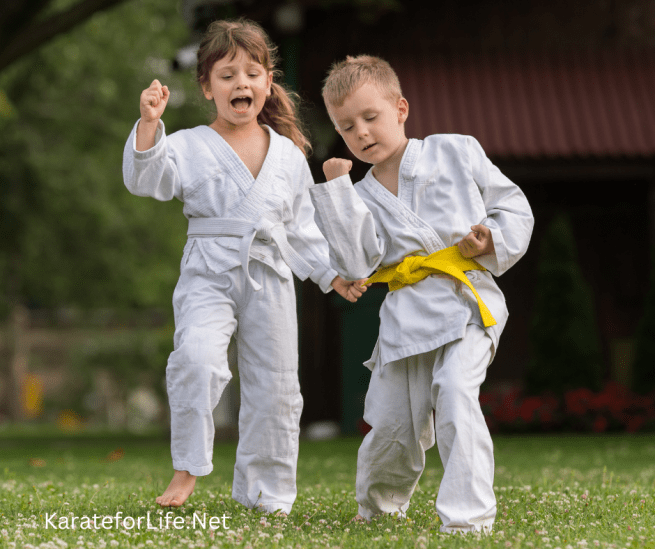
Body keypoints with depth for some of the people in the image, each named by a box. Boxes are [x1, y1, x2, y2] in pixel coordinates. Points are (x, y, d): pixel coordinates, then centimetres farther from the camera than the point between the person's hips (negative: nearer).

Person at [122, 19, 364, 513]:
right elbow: (144, 177, -16)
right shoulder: (190, 147, -1)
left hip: (270, 278, 4)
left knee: (274, 387, 7)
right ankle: (188, 468, -14)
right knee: (197, 357, -28)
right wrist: (148, 125, -30)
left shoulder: (288, 154, 10)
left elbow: (301, 225, 17)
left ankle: (265, 491, 22)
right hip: (209, 276, -3)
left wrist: (330, 271, 12)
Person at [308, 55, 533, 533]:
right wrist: (336, 190, -6)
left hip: (467, 301, -3)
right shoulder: (362, 196, 12)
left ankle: (470, 516, -22)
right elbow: (355, 264, -6)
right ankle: (378, 507, 35)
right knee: (393, 425, 6)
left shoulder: (457, 153, 8)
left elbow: (513, 206, 12)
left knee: (454, 394, -26)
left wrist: (494, 240, -8)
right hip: (406, 313, 3)